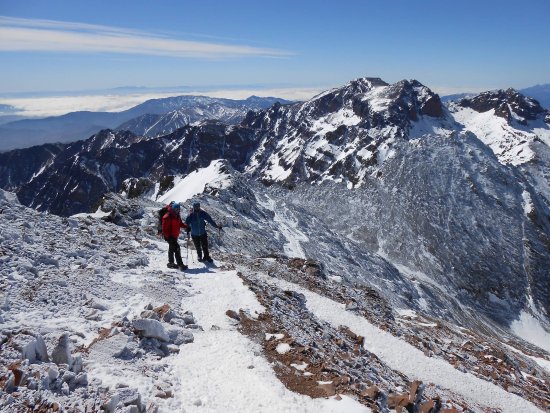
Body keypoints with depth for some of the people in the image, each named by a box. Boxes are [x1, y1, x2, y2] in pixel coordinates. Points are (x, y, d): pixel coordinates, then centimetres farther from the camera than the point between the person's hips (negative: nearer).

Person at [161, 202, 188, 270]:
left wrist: (186, 226, -2)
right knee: (176, 249, -16)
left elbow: (180, 223, 17)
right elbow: (165, 227, -20)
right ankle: (180, 264, -16)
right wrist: (167, 236, -23)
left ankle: (171, 263, 34)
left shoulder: (177, 216, 9)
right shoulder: (167, 217, -19)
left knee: (172, 249, 20)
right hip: (170, 236, -10)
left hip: (175, 236, 10)